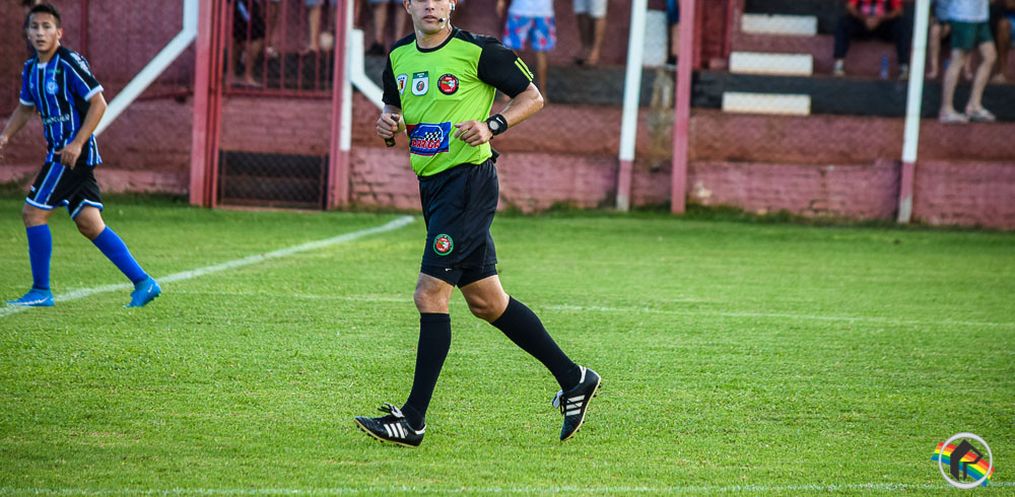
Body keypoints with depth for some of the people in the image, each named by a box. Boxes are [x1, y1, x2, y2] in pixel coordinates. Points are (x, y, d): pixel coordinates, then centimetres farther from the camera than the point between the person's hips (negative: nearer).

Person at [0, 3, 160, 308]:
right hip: (59, 153, 8)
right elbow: (25, 107, 28)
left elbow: (98, 103, -17)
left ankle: (41, 292, 1)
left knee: (33, 212, -8)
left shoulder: (69, 63, -14)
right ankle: (142, 283, 5)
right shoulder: (31, 69, 13)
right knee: (89, 224, 5)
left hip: (74, 153, -8)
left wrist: (77, 143, -22)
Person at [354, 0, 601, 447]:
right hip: (433, 186, 8)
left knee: (430, 293, -12)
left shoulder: (476, 51, -9)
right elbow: (393, 106, 24)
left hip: (468, 180, -8)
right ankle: (573, 379, 24)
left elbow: (532, 96, -3)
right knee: (486, 301, 12)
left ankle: (413, 419, -9)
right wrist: (388, 122, 1)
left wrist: (491, 127, -17)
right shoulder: (399, 57, 10)